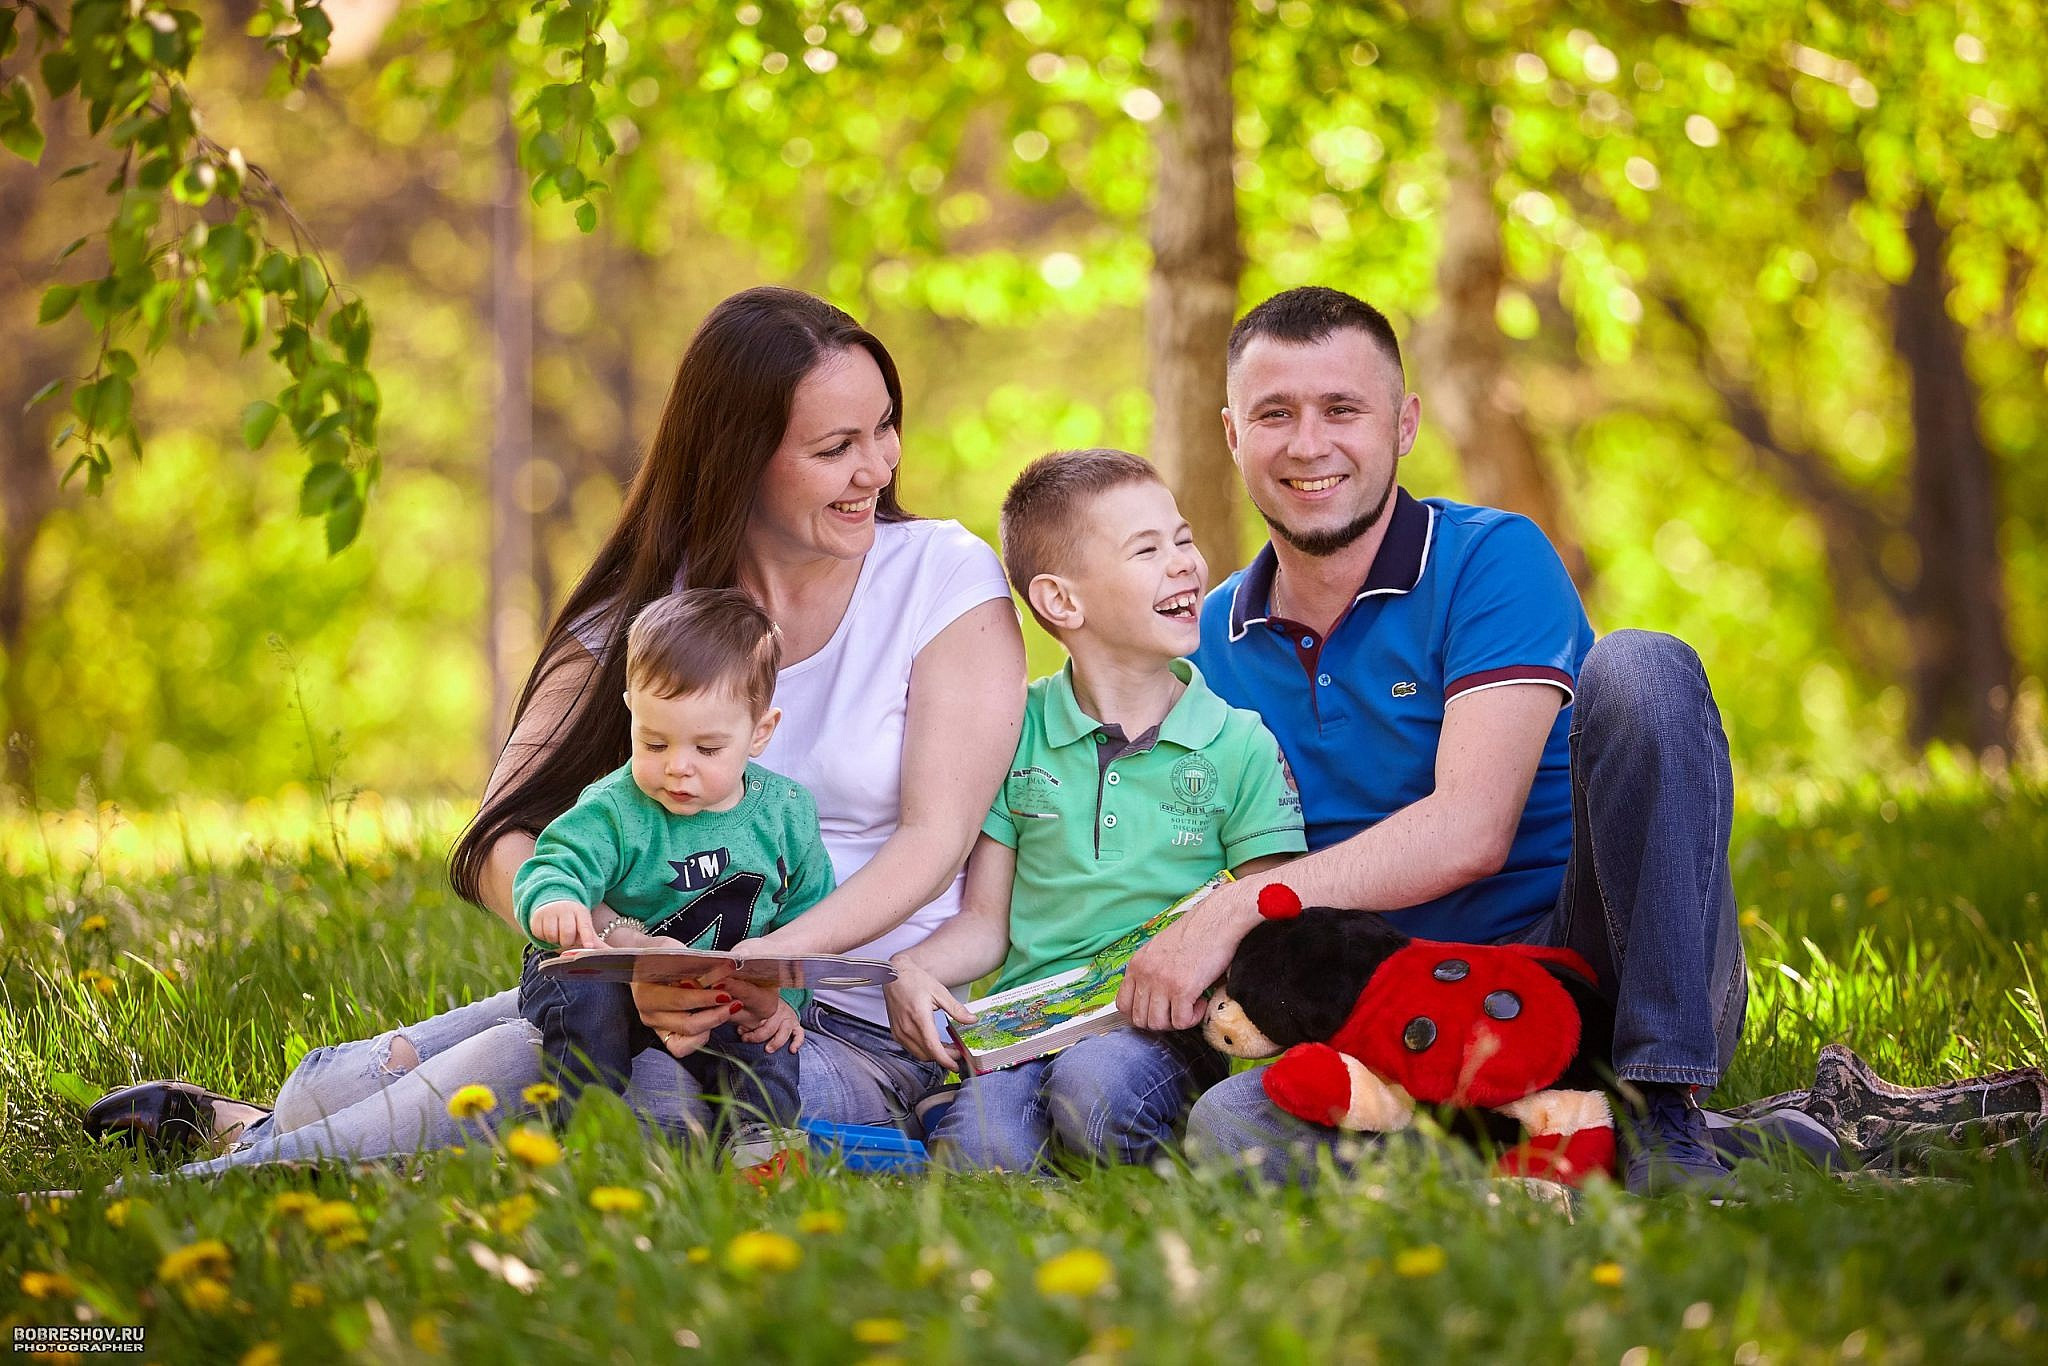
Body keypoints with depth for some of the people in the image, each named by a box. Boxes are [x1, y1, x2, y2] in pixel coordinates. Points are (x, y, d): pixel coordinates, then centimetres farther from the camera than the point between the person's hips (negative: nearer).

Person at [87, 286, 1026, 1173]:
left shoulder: (946, 577, -1)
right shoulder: (639, 612, 5)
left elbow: (936, 837, -9)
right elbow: (505, 841, -7)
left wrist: (767, 961, -28)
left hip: (867, 1040, -3)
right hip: (661, 1003, 4)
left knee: (540, 1066, -30)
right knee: (333, 1086, -19)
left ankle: (255, 1161, -11)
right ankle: (262, 1127, 13)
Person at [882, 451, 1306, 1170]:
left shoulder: (1242, 742, 4)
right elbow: (986, 921, 12)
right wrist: (910, 970, -9)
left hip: (1163, 1030, -1)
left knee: (1095, 1085, -35)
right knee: (977, 1145, -31)